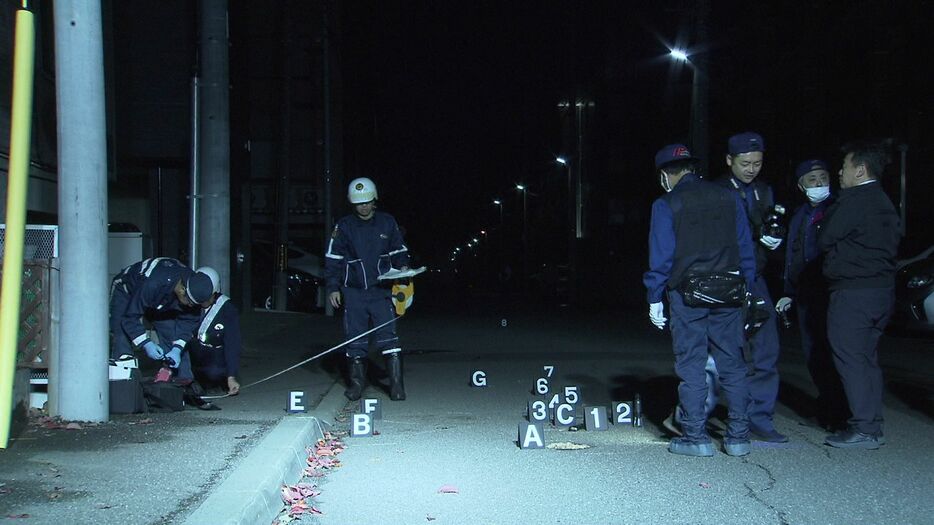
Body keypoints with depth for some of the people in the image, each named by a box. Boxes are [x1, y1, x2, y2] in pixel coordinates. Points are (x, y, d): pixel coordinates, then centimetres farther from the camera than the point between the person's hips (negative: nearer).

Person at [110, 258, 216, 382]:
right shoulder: (152, 284, -45)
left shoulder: (194, 286, -28)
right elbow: (130, 317, -35)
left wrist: (177, 349, -26)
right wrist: (146, 344, -39)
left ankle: (184, 380, 0)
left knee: (173, 335, -7)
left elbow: (188, 321, -16)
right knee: (124, 339, -20)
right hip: (126, 293, -5)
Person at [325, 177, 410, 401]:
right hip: (353, 292, 1)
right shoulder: (344, 226, 4)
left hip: (381, 291, -1)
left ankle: (396, 383, -5)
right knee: (355, 339, 4)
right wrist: (333, 287, 0)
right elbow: (333, 258, 6)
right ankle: (356, 382, 15)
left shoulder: (387, 223, 6)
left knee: (388, 336, -8)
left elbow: (399, 250, 16)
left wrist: (403, 266, -3)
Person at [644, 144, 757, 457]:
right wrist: (746, 289, 14)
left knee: (691, 366, 3)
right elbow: (746, 249, 9)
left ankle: (696, 437, 5)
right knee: (732, 364, 9)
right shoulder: (729, 199, 8)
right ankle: (738, 436, 11)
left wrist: (654, 299, 0)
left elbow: (661, 256, -6)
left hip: (687, 296, -3)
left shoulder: (667, 205, -4)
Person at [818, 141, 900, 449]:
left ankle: (864, 430, -6)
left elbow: (824, 241, -10)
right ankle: (872, 426, 18)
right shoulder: (885, 204, 16)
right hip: (882, 289, 9)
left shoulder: (852, 200, -13)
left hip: (853, 293, -9)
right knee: (867, 359, 14)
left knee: (850, 358, -5)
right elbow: (894, 242, 19)